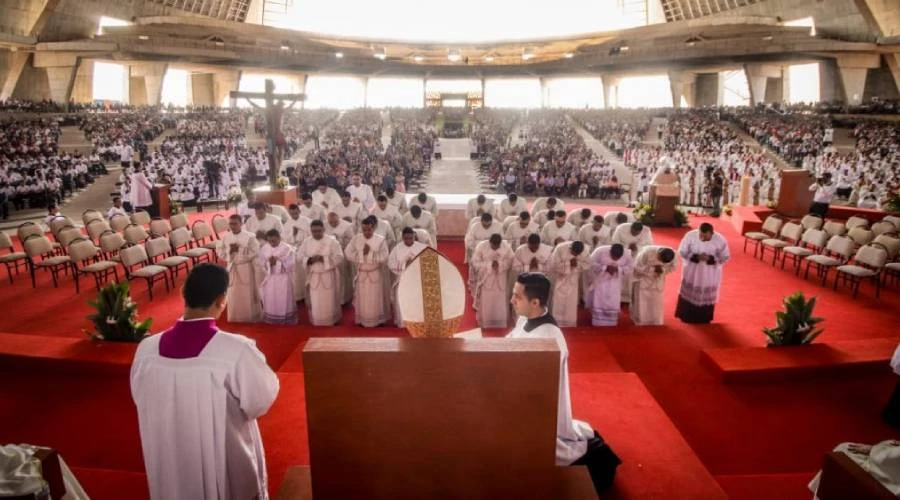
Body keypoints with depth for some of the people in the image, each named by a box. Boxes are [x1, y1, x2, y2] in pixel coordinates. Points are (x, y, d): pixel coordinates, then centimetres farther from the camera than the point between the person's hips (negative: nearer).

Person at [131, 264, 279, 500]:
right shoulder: (238, 350, -30)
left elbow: (142, 400, 2)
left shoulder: (146, 349, -15)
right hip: (227, 462, -3)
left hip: (170, 465, 4)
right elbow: (262, 400, -16)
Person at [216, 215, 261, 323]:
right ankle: (234, 317, 27)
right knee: (233, 294, 11)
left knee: (247, 293, 4)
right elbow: (220, 251, 6)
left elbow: (255, 252, -15)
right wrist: (229, 251, -13)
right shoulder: (225, 237, 2)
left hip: (246, 268, -4)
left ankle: (250, 317, 20)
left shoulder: (250, 236, -11)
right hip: (232, 268, 4)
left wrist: (240, 250, -19)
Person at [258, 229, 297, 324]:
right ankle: (271, 320, 21)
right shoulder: (264, 249, 1)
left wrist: (277, 262, -23)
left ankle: (286, 319, 15)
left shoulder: (287, 248, -10)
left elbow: (289, 265, -13)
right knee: (270, 300, 8)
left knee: (284, 300, 4)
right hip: (270, 278, 3)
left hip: (283, 279, -3)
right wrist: (269, 263, -18)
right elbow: (262, 265, 2)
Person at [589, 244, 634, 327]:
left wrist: (618, 269, -27)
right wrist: (605, 268, -29)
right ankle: (598, 322, 16)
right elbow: (592, 263, -18)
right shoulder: (601, 251, -29)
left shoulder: (627, 254, -24)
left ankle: (611, 322, 21)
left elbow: (629, 266, -9)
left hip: (615, 280, 2)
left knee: (614, 302, 5)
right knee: (599, 300, 3)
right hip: (601, 279, -2)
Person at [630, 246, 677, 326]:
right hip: (643, 278, -3)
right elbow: (637, 267, -26)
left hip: (658, 281, 4)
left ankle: (655, 323, 29)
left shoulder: (672, 255, -27)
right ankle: (640, 322, 21)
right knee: (642, 303, 2)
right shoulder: (647, 252, -38)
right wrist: (653, 269, -33)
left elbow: (672, 267, -8)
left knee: (656, 303, 11)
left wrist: (662, 270, -28)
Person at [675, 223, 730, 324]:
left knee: (707, 295, 14)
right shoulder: (690, 235, -20)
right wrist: (696, 257, -27)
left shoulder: (720, 240, -20)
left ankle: (704, 319, 34)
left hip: (710, 273, 0)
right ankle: (686, 317, 32)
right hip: (692, 271, 0)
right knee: (689, 293, 13)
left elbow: (725, 258, -11)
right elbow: (682, 252, -12)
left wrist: (710, 258, -28)